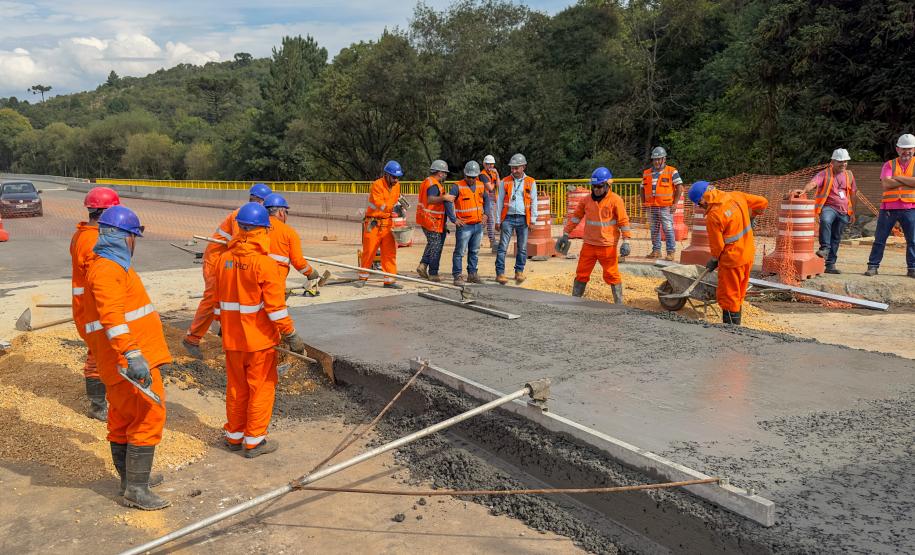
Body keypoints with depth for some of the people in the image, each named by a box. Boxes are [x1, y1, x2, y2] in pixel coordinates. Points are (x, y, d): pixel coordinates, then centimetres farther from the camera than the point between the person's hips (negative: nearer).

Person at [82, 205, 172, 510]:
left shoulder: (113, 266, 18)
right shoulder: (108, 270, -17)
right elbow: (112, 317, -30)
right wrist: (132, 355, -37)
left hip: (124, 359, 11)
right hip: (129, 360, -11)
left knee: (123, 418, 18)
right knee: (150, 416, -8)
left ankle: (130, 478, 32)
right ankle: (136, 489, -3)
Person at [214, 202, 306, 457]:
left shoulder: (224, 259, 1)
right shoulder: (265, 263, -18)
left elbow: (220, 299, 11)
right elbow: (275, 306, -19)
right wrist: (290, 334, -12)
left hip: (231, 338, 6)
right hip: (259, 339, -6)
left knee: (236, 387, 18)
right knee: (261, 388, 7)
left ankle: (234, 436, 29)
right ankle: (254, 441, 14)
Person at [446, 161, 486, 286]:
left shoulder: (481, 186, 9)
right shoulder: (457, 187, -9)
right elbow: (448, 202, -12)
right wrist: (454, 219, -14)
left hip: (478, 225, 6)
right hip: (464, 225, -6)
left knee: (474, 252, 14)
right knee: (460, 252, -4)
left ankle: (472, 274, 25)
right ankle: (457, 276, 1)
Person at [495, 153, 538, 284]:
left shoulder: (530, 182, 6)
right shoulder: (505, 182, 6)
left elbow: (533, 202, 8)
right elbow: (499, 201, 7)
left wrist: (532, 219, 0)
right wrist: (498, 220, 3)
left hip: (523, 219, 0)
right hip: (508, 218, 0)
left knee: (522, 248, 6)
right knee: (503, 247, -6)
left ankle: (519, 271, 18)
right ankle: (500, 273, -4)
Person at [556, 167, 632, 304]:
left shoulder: (615, 200, -8)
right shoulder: (587, 200, 4)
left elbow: (624, 221, -8)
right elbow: (575, 217, 10)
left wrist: (626, 241, -15)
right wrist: (565, 234, 7)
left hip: (608, 246, -4)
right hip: (589, 245, 4)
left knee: (612, 275, 4)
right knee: (581, 274, 9)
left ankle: (619, 303, 15)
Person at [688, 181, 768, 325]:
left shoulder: (713, 216, -23)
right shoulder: (736, 196, -3)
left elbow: (717, 245, -13)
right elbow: (762, 202, 7)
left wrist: (714, 260, 5)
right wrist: (750, 217, 22)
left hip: (732, 259, -8)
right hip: (748, 255, 8)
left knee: (728, 297, 5)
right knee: (739, 295, 19)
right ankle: (736, 323, 30)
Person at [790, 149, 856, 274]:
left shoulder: (849, 175, 12)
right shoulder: (825, 174, -5)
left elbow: (852, 193, 20)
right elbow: (813, 183, -25)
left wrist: (852, 212, 20)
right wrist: (804, 190, -47)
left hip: (844, 211, 5)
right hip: (829, 207, -5)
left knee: (836, 238, 8)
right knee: (825, 220, -39)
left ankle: (831, 264, 15)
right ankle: (824, 248, -31)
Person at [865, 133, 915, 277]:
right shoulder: (889, 165, 7)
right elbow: (886, 184, -10)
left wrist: (898, 178, -10)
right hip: (888, 207, 0)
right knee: (879, 239, 2)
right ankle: (873, 266, 8)